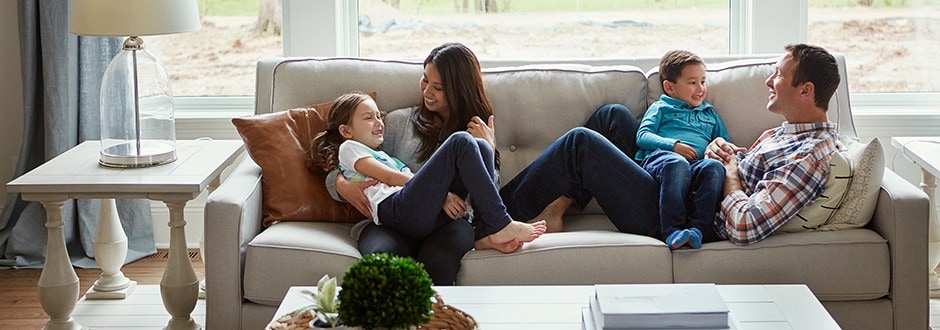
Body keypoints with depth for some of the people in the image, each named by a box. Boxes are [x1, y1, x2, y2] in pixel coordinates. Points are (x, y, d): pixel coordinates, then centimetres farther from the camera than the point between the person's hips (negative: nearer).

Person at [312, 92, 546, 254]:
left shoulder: (388, 158, 43)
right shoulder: (349, 148, 20)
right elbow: (388, 177, 3)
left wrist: (442, 195, 3)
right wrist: (441, 192, -6)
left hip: (430, 216, 7)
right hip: (399, 209, -7)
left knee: (482, 148, -4)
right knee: (461, 142, -17)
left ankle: (485, 231, -22)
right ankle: (500, 225, -23)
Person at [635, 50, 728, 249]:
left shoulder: (709, 113, 38)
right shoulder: (661, 108, 25)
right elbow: (642, 136, 10)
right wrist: (673, 145, -7)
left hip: (697, 163, 3)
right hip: (658, 157, -3)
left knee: (714, 166, -35)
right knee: (676, 163, -41)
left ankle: (699, 227, -46)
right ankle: (672, 231, -48)